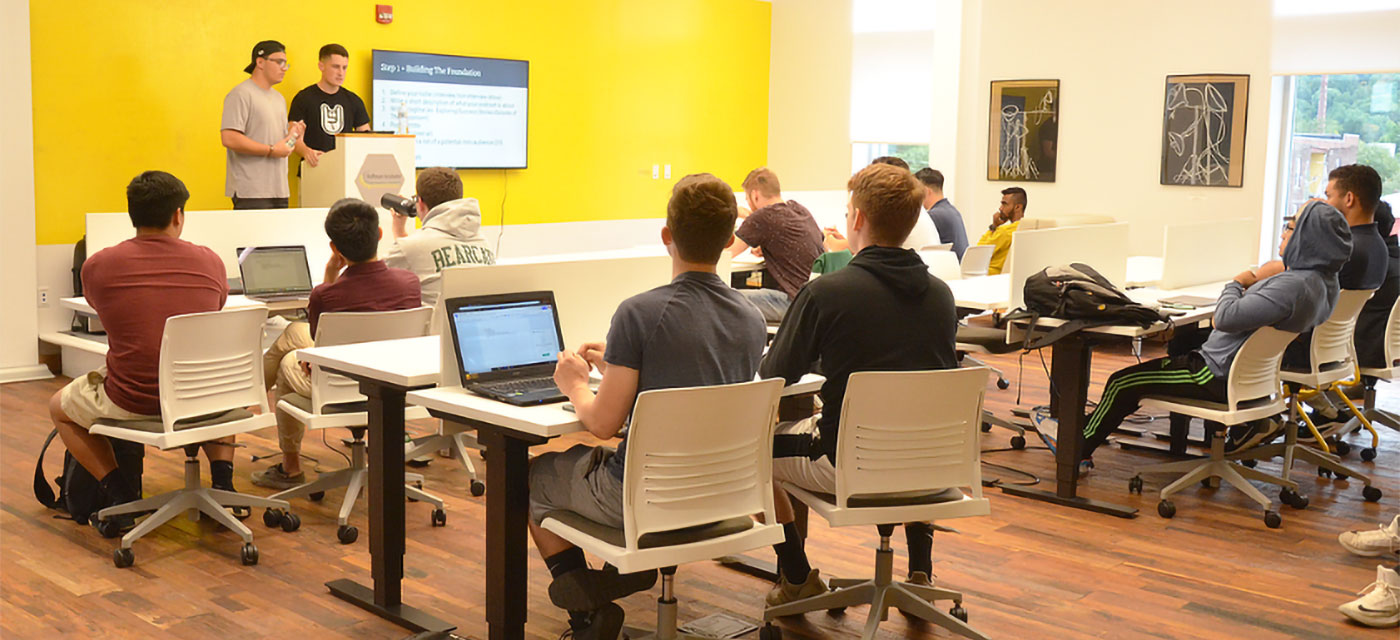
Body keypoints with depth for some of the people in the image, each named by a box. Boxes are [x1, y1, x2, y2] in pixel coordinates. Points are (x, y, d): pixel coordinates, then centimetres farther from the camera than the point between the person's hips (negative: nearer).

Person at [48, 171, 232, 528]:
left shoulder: (98, 266, -7)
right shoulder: (209, 262, -4)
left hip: (130, 404, -2)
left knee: (59, 408, 28)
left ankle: (120, 493, 14)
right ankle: (222, 482, 19)